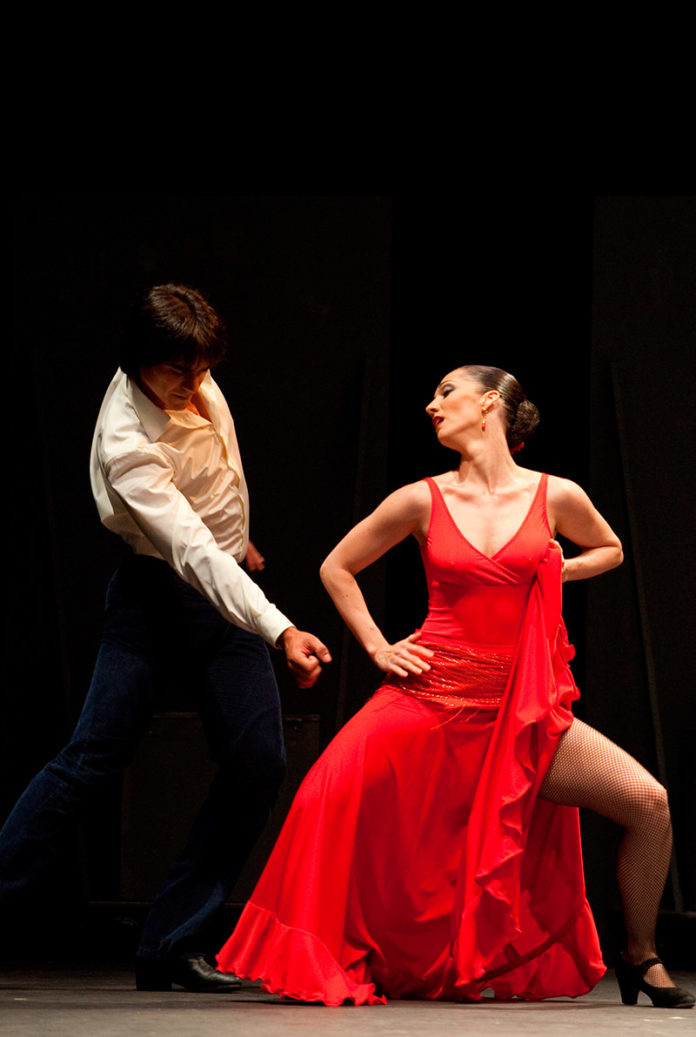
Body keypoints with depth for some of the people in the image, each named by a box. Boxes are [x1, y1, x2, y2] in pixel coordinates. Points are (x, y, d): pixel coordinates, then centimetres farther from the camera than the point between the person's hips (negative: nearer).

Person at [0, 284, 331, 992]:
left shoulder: (192, 383, -5)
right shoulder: (126, 445, -27)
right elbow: (193, 553, -36)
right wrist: (279, 632, -44)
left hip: (225, 592, 6)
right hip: (157, 596, -6)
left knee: (257, 760, -7)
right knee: (91, 757, -11)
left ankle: (172, 944, -3)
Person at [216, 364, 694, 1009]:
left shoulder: (556, 497, 4)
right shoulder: (423, 501, 3)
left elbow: (608, 550, 25)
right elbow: (336, 569, 16)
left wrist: (548, 572, 7)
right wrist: (378, 648, 6)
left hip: (522, 713, 1)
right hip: (431, 697, -1)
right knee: (336, 796, -26)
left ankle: (640, 961, 9)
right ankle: (314, 961, -5)